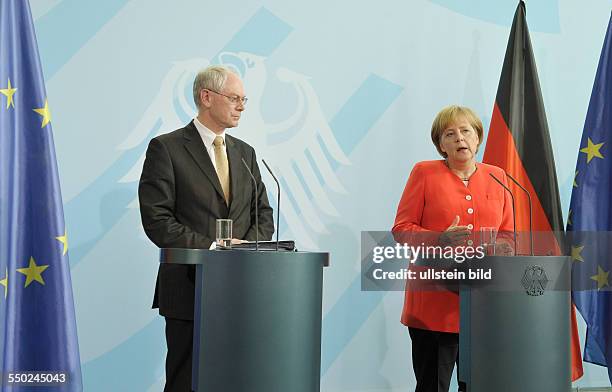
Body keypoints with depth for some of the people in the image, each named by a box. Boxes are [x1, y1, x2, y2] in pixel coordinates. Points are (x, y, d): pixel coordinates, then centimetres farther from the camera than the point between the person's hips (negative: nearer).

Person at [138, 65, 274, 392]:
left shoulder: (245, 153, 16)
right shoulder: (166, 148, -3)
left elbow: (263, 213, 16)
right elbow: (156, 220, -10)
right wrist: (210, 248, -17)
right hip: (190, 288, -5)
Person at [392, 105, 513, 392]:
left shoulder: (497, 177, 12)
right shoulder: (425, 173, 3)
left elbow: (508, 234, 16)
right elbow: (401, 229, -1)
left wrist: (502, 251, -7)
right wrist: (440, 240, -17)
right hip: (435, 303, -3)